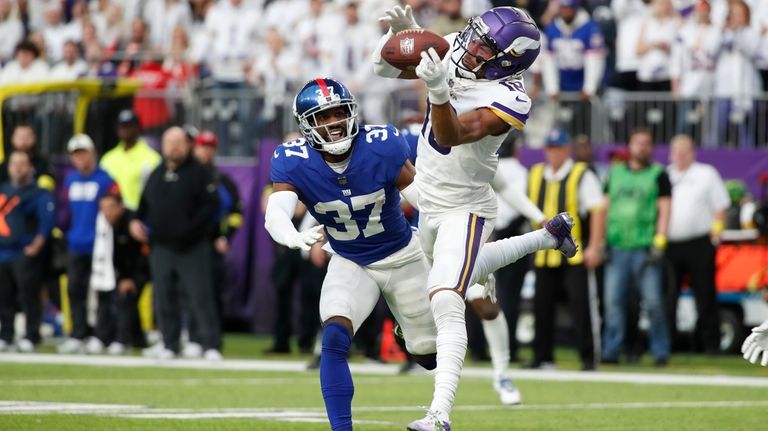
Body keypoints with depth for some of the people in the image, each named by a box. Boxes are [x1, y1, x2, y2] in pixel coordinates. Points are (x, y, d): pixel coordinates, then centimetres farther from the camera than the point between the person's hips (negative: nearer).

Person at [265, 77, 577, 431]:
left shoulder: (381, 147, -25)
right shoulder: (294, 163, -21)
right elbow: (275, 215, -36)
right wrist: (294, 237, -60)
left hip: (403, 256, -1)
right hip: (351, 265, 1)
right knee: (334, 338, -28)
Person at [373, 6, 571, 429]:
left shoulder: (507, 100, -25)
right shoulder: (449, 51, -6)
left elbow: (452, 135, -37)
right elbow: (385, 68, 1)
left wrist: (438, 89, -55)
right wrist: (402, 31, -19)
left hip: (464, 208, -8)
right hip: (426, 201, 8)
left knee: (447, 304, -24)